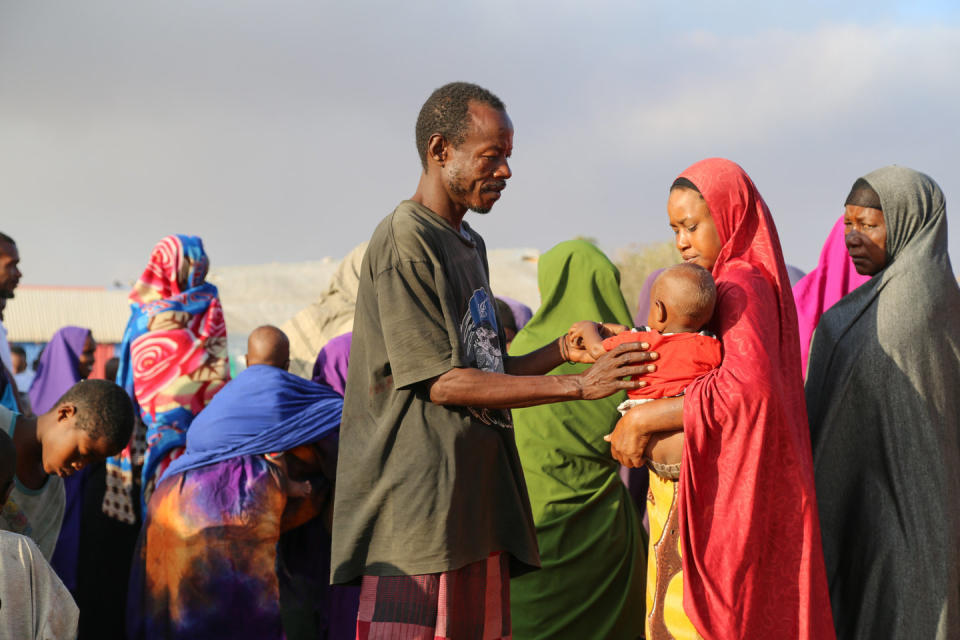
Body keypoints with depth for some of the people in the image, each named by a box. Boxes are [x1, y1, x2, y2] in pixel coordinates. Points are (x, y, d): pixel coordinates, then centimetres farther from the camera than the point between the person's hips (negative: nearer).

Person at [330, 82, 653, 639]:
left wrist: (560, 351, 4)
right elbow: (441, 382, -15)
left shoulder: (470, 244, 21)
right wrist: (580, 386, -15)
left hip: (480, 499, 9)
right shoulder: (404, 242, -9)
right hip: (421, 506, -9)